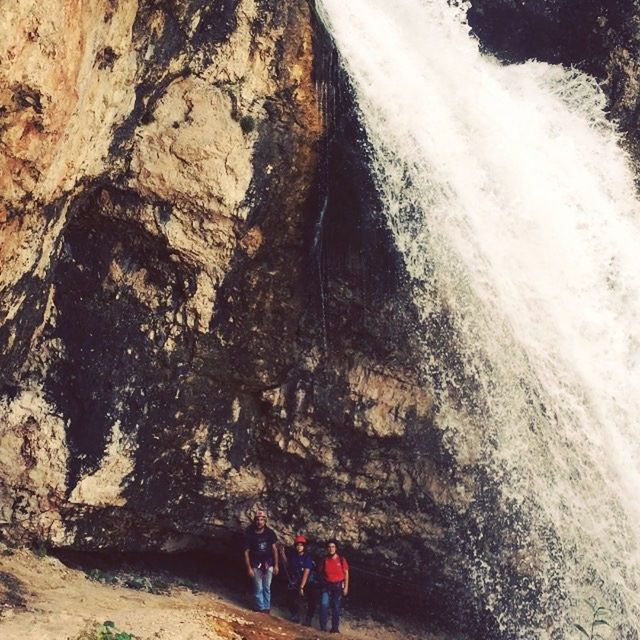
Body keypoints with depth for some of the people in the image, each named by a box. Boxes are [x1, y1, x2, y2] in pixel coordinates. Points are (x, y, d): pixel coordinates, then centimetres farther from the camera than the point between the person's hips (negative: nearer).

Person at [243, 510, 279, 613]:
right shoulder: (249, 534, -8)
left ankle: (267, 608, 18)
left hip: (268, 565, 2)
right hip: (256, 566, -2)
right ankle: (261, 609, 9)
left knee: (267, 588, 10)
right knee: (258, 589, 0)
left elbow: (274, 549, 5)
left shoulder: (270, 533, -2)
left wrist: (276, 565, 2)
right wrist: (249, 568, -9)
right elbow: (246, 552, -5)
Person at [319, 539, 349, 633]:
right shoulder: (325, 560, 2)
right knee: (324, 604, -10)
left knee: (336, 607, 4)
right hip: (326, 586, 1)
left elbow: (346, 573, 0)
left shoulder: (342, 560, -4)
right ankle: (323, 627, -2)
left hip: (338, 586, -1)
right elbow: (321, 573, 14)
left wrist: (346, 587, -4)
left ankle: (335, 628, 14)